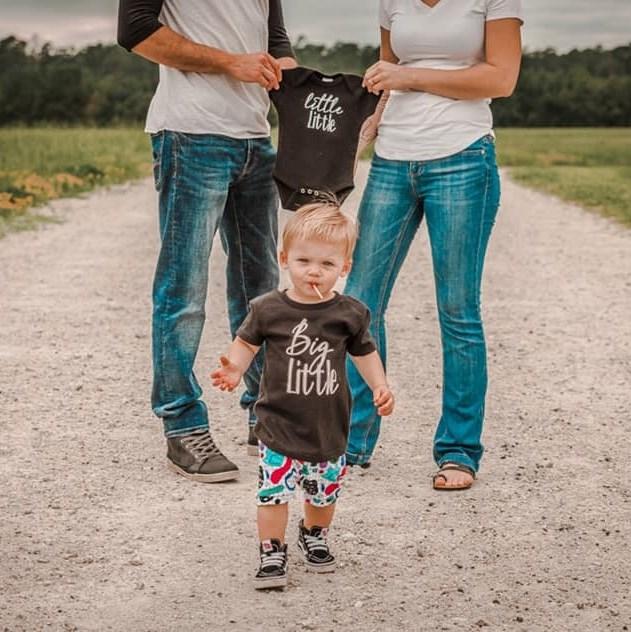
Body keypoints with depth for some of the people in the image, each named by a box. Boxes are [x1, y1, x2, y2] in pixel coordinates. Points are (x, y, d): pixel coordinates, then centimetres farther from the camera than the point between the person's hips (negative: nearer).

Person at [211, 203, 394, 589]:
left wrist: (380, 386, -3)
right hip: (279, 425, -2)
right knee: (274, 490, -6)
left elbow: (365, 352, 9)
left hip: (329, 427, 2)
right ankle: (273, 554, 9)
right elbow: (246, 343, 3)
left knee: (324, 491, 16)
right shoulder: (269, 310, -8)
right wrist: (234, 370, -16)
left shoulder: (349, 315, -4)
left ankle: (315, 537, 43)